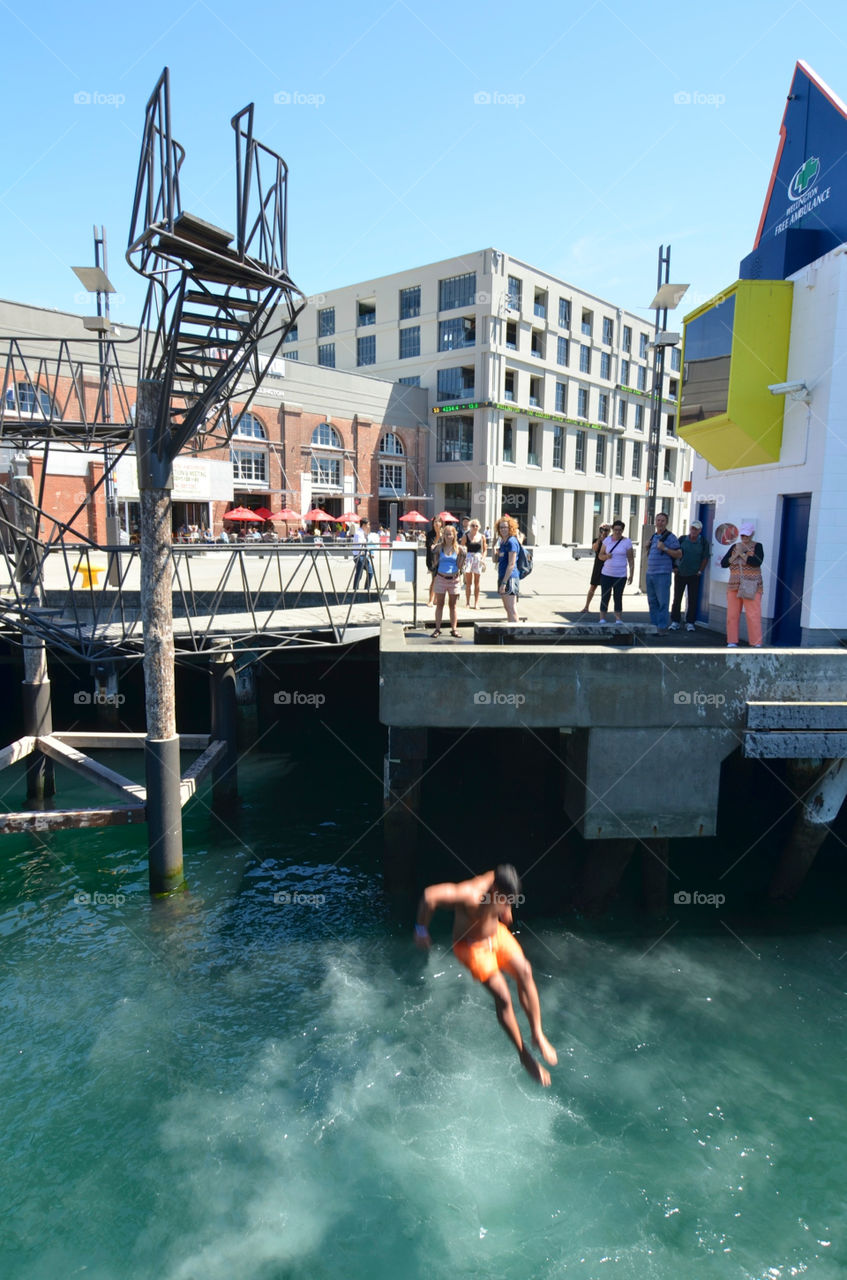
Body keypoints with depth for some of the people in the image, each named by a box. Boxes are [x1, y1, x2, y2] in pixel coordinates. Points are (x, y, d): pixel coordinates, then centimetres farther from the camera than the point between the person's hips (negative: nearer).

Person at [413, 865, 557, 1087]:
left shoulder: (500, 881, -20)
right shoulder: (471, 895, -41)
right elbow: (429, 896, -51)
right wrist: (422, 930, -38)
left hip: (496, 933, 6)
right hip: (472, 946, -6)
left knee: (524, 972, -10)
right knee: (502, 996, -11)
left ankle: (537, 1035, 5)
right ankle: (524, 1055, 8)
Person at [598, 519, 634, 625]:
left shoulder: (627, 542, -2)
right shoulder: (607, 540, 3)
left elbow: (631, 560, 0)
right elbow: (600, 555, 8)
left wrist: (631, 575, -4)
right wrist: (606, 556, -15)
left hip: (620, 576, -1)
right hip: (606, 574, 1)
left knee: (618, 597, 5)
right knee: (605, 597, 0)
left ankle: (618, 618, 12)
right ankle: (603, 618, 5)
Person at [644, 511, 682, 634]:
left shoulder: (670, 537, -5)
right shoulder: (654, 536, 19)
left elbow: (679, 554, -9)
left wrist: (664, 548, -17)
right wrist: (648, 548, 6)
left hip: (662, 574, -8)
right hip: (650, 573, 8)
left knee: (663, 602, -7)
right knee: (652, 601, 11)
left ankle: (662, 627, -5)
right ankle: (654, 625, 17)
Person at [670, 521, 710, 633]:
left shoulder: (703, 543, 1)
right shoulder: (682, 539, 1)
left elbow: (705, 558, 4)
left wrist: (700, 571, -2)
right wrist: (674, 567, -2)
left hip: (694, 576, 0)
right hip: (680, 574, 1)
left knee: (693, 600, 1)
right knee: (677, 598, 3)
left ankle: (690, 622, 9)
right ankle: (675, 621, 10)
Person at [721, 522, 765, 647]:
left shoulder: (757, 546, 2)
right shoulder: (734, 547, 14)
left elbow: (757, 562, -16)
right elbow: (723, 564, 6)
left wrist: (742, 554, -11)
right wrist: (735, 555, -6)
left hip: (751, 587, -4)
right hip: (734, 586, 4)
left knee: (753, 616, -9)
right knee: (732, 615, 1)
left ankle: (756, 644, -6)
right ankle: (732, 642, 9)